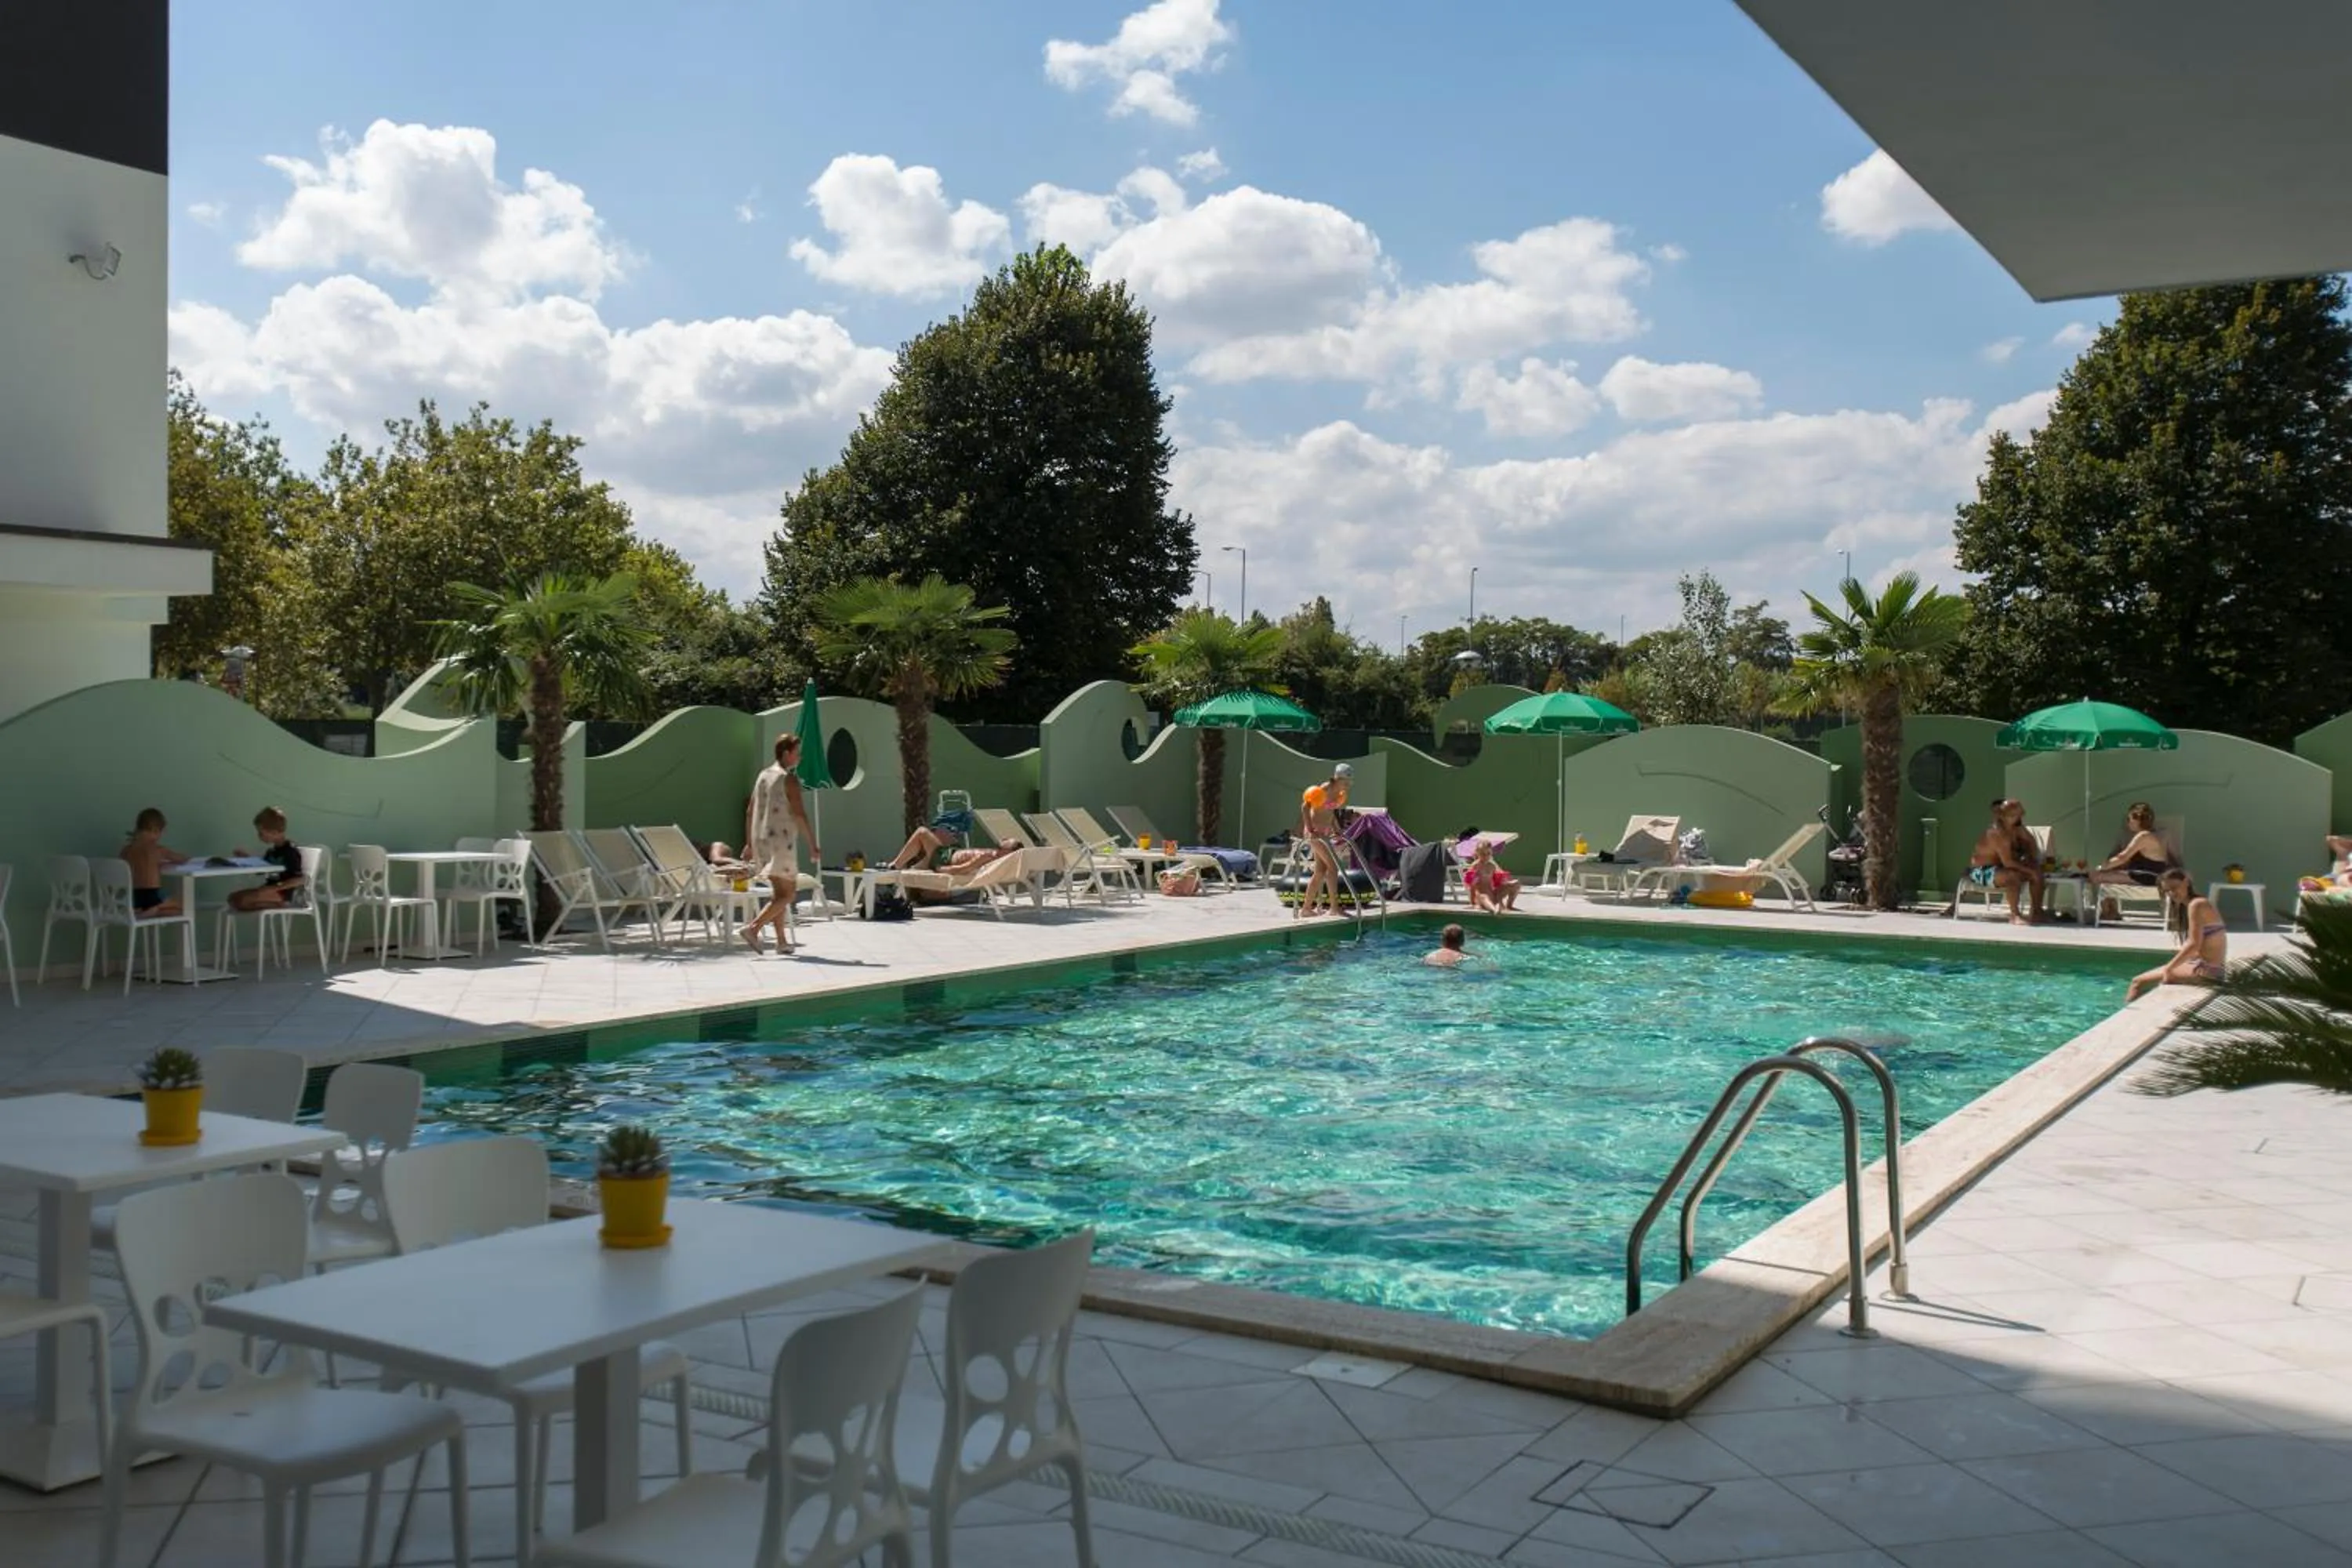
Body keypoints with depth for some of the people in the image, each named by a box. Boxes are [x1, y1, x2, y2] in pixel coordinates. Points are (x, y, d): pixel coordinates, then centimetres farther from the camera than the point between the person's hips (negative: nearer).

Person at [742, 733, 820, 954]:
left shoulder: (763, 776, 13)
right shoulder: (789, 779, -9)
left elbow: (751, 812, 15)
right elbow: (799, 815, -14)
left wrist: (749, 844, 20)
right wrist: (813, 846, -11)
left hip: (761, 840, 8)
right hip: (781, 841, -8)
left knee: (778, 892, 16)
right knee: (787, 894, -5)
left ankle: (782, 941, 16)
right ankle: (753, 928, -19)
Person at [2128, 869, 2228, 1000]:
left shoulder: (2196, 904, -13)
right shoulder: (2201, 903, 17)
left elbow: (2194, 945, -19)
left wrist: (2168, 968, -13)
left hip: (2206, 971, -10)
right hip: (2214, 969, 10)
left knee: (2139, 981, -6)